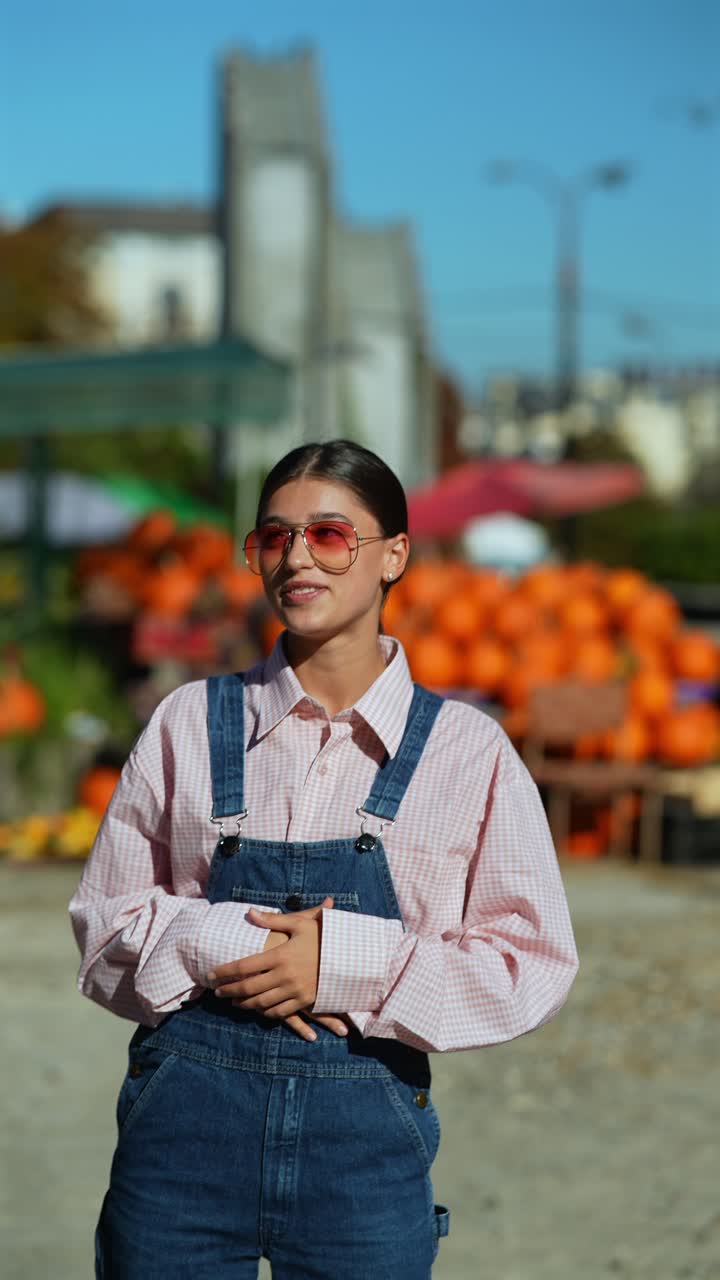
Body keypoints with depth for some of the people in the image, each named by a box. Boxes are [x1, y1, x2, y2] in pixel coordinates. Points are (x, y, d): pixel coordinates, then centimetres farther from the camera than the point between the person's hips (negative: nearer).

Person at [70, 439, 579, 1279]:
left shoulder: (466, 750, 1)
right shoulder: (190, 723, 5)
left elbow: (534, 965, -2)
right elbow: (104, 920, 8)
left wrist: (343, 964, -12)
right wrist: (218, 942, -11)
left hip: (366, 1131, -1)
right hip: (185, 1111, 1)